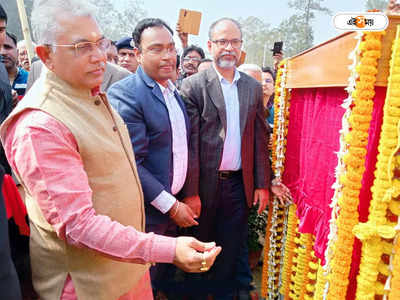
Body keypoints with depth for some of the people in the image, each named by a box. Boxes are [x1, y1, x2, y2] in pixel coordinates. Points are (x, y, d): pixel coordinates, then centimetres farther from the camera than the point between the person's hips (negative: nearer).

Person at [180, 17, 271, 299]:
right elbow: (190, 142, -10)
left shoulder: (253, 87, 7)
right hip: (205, 183, -3)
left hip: (239, 183, 3)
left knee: (231, 251, 16)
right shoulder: (193, 86, -6)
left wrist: (262, 184, 4)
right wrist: (190, 191, -12)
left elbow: (260, 138, 7)